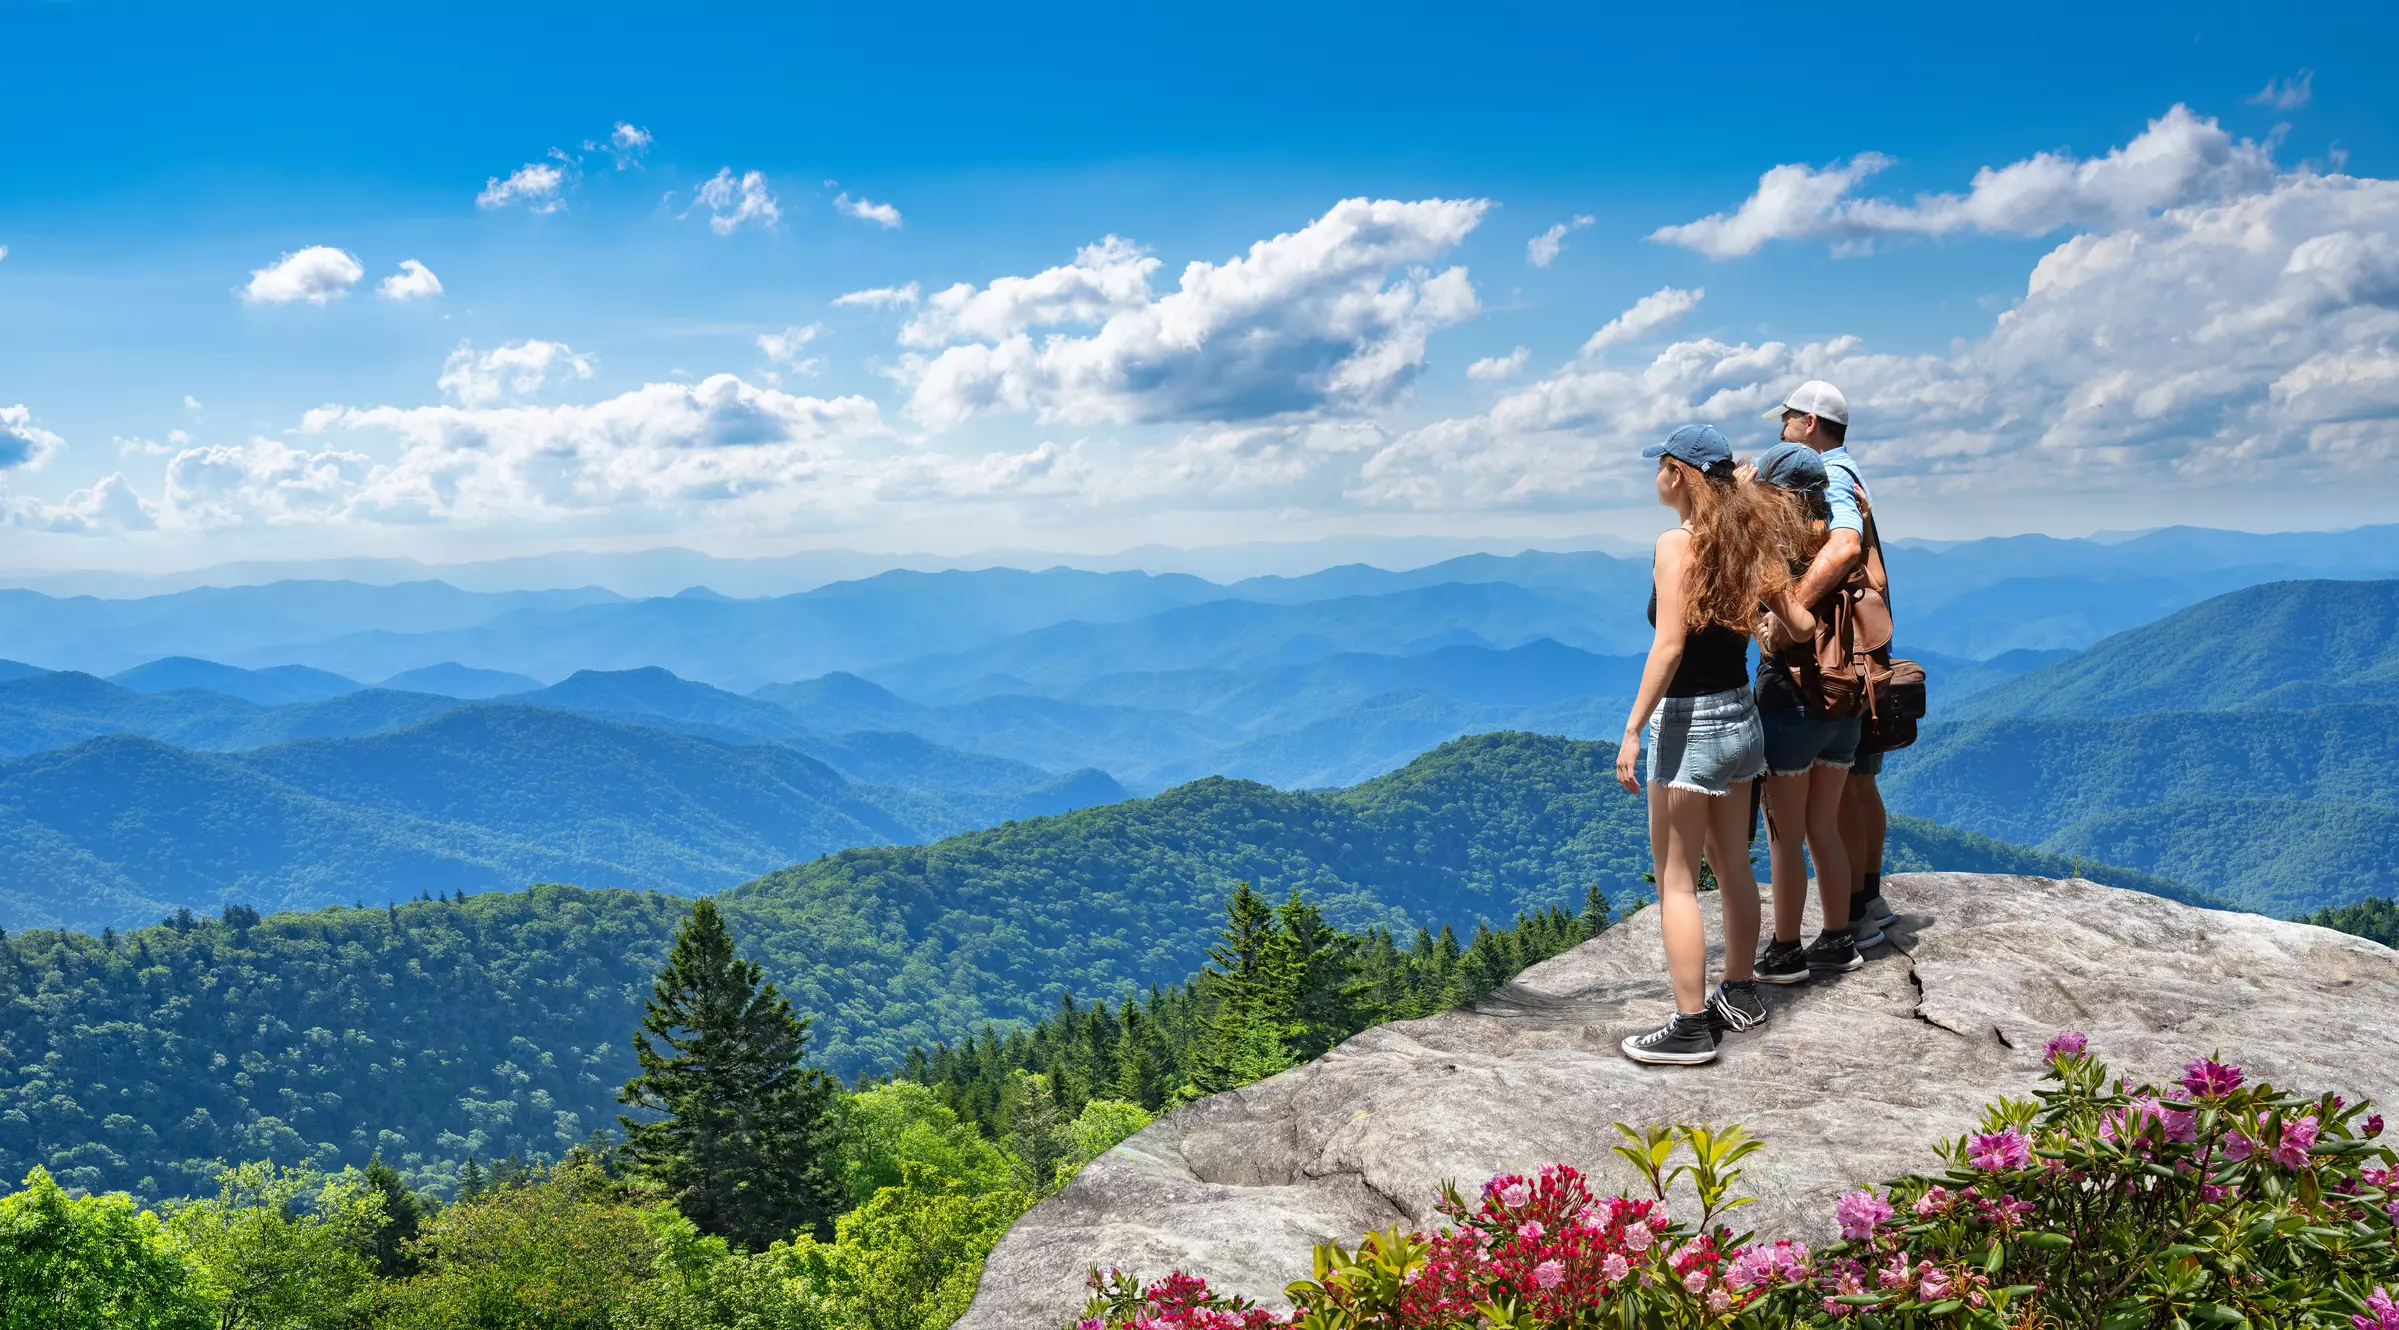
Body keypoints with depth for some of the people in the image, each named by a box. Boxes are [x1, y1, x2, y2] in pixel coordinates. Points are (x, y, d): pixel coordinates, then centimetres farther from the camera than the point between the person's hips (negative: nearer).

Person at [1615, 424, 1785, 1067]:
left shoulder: (1677, 544, -16)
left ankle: (1690, 1028, 1)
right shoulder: (1743, 542, 5)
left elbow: (1669, 645, -22)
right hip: (1741, 717, 8)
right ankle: (1739, 995, 31)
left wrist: (1632, 731, -21)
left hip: (1689, 721, -8)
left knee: (1675, 882, -1)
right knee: (1733, 867, 19)